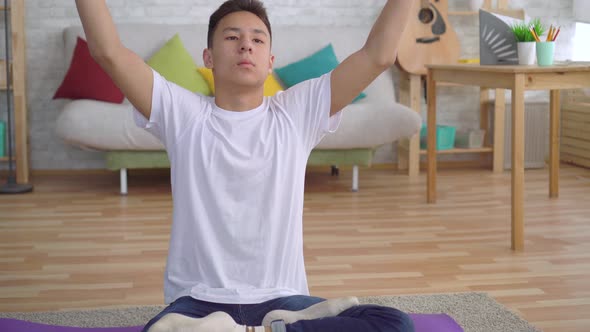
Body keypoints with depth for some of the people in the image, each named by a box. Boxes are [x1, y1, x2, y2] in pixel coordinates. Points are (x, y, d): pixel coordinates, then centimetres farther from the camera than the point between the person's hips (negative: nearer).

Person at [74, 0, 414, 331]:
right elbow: (108, 51, -8)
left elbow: (379, 55, -2)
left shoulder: (298, 113, 4)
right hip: (197, 301, -1)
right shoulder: (183, 114, 1)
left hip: (280, 300, 2)